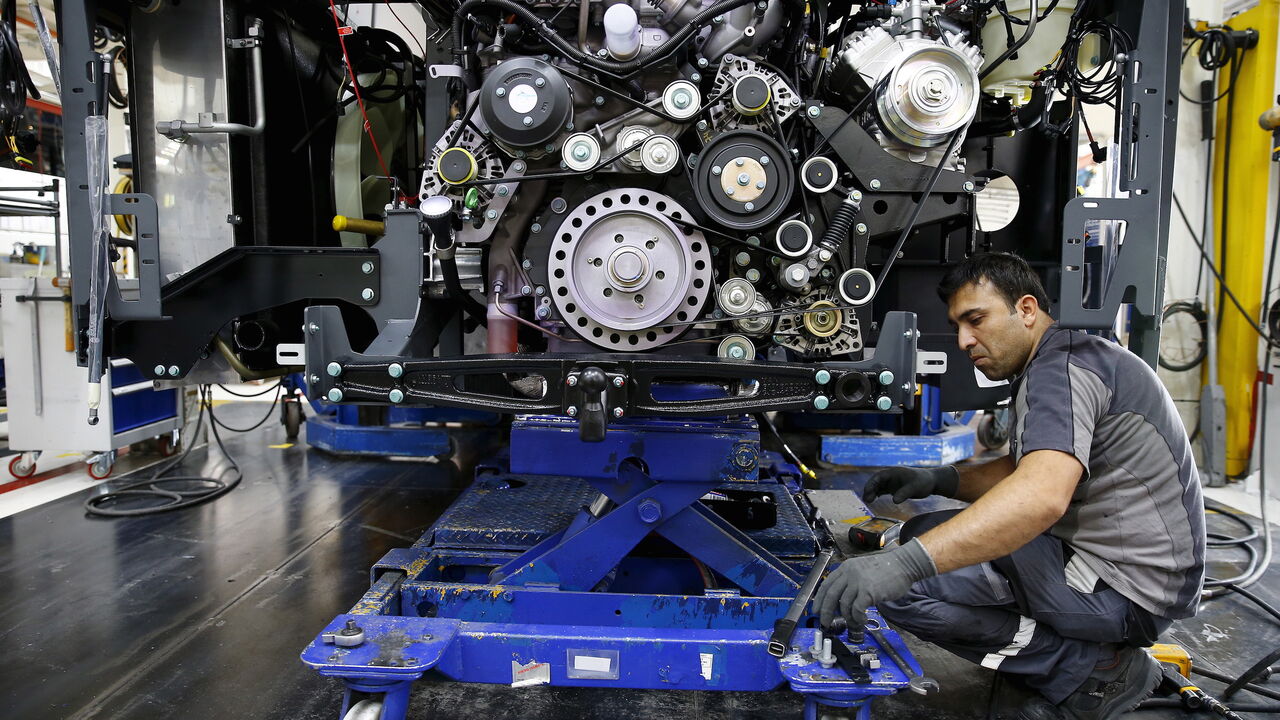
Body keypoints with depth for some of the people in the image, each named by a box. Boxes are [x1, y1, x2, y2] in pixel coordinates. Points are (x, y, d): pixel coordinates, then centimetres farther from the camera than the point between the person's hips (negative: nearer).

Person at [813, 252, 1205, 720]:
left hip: (1124, 585, -11)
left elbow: (1042, 495, -37)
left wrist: (906, 563, -45)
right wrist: (940, 481, 3)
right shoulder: (1043, 371, 13)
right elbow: (1021, 471, 22)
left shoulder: (1066, 363, -20)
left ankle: (1097, 668, -6)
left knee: (902, 589, -19)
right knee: (926, 534, 14)